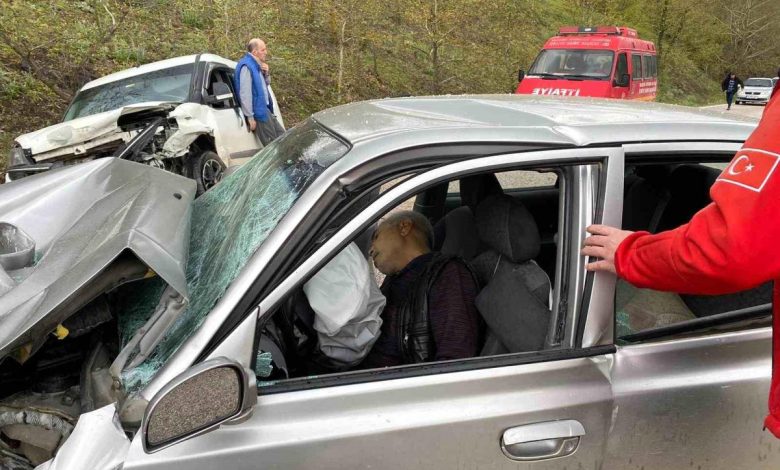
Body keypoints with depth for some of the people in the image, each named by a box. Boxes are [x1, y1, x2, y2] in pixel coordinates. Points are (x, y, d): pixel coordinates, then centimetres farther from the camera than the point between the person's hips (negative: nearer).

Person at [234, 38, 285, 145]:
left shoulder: (257, 65, 11)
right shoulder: (246, 66, -18)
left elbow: (265, 84, 24)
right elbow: (245, 94, -23)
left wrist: (266, 73, 3)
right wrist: (250, 117, -23)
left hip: (266, 109, 10)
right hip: (258, 112, -10)